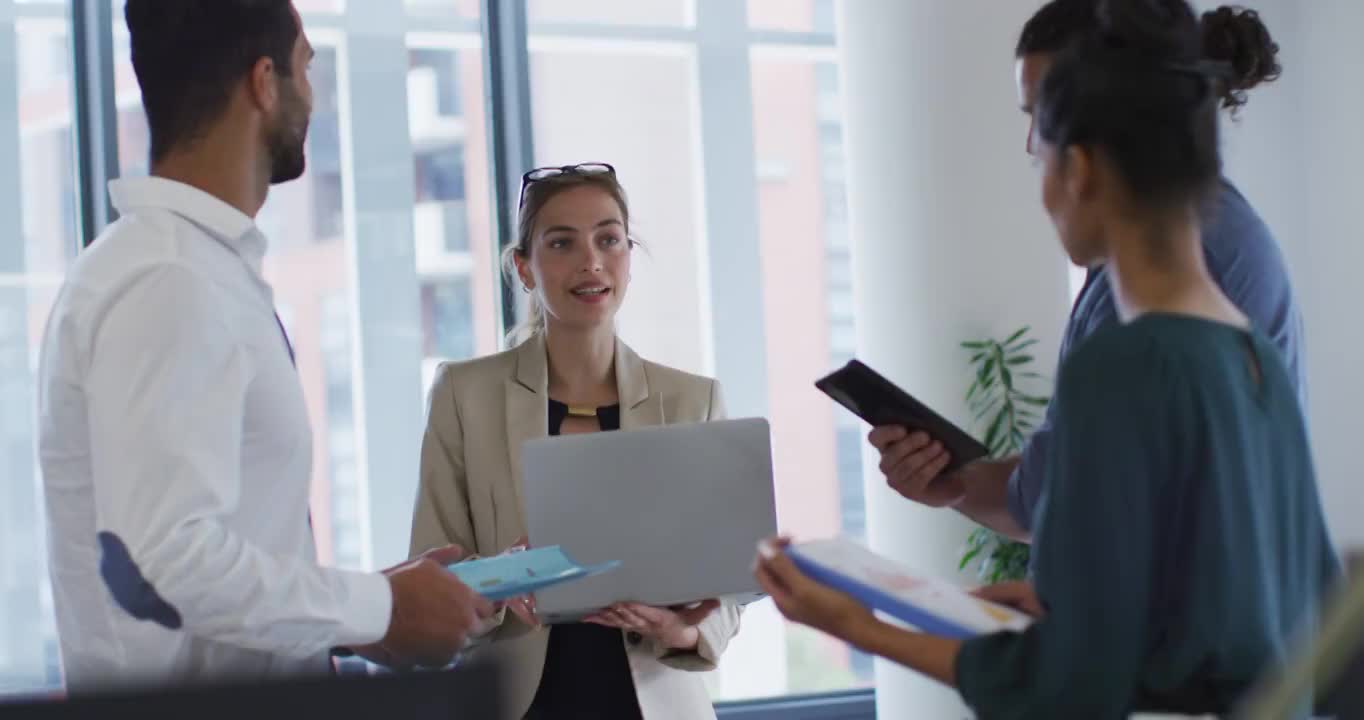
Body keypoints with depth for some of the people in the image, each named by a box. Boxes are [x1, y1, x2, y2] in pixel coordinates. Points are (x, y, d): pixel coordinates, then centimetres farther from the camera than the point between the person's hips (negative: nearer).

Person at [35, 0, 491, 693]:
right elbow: (160, 564, -26)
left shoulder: (201, 268, 10)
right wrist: (380, 608, -16)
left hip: (253, 696, 9)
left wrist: (364, 602, 8)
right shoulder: (169, 284, -18)